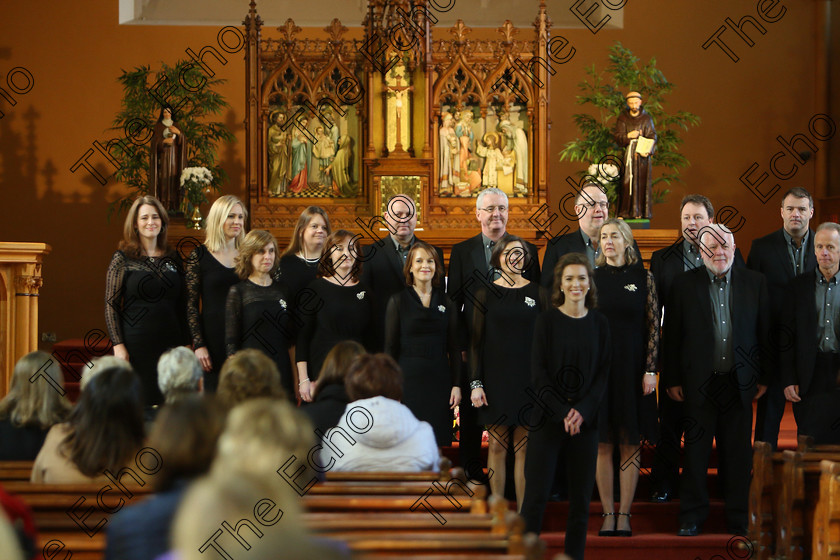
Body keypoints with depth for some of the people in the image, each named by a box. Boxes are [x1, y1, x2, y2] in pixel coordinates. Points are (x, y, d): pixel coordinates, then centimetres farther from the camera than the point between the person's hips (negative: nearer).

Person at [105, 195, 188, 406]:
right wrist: (118, 345, -11)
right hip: (136, 344, -4)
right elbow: (111, 305, -3)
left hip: (169, 343, 4)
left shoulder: (173, 259, 11)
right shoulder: (122, 259, 0)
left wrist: (183, 345, 11)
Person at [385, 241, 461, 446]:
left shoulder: (446, 302, 10)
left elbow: (454, 348, 10)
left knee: (439, 442, -1)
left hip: (439, 381, 2)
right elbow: (390, 347, 2)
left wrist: (457, 385, 1)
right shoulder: (398, 301, 3)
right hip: (409, 378, -2)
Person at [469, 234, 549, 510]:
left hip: (528, 380, 0)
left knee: (523, 447, 2)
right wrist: (475, 383, -5)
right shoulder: (486, 294, 3)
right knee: (497, 447, 1)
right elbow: (476, 341, 2)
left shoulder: (538, 293, 5)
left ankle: (523, 511, 7)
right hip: (495, 379, 0)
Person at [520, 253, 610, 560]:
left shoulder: (599, 323, 7)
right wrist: (563, 412, -12)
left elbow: (603, 372, 4)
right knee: (536, 494, -6)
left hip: (586, 419, 3)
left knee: (581, 497, 3)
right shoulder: (547, 319, 0)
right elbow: (538, 372, -4)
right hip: (548, 417, -3)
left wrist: (582, 411, -10)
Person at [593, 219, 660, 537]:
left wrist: (650, 370, -7)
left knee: (630, 445, 1)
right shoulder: (591, 278, 5)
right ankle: (608, 514, 7)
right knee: (603, 444, 1)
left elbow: (654, 326, 0)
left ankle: (624, 514, 5)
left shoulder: (643, 278, 2)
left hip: (631, 368, -1)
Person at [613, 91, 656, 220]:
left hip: (643, 156, 0)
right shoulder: (622, 119, 6)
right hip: (628, 155, 0)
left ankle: (643, 212, 1)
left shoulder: (647, 118, 5)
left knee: (643, 184, -2)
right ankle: (626, 212, -4)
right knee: (627, 183, -6)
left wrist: (648, 151, -18)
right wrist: (628, 136, -19)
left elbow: (652, 137, -1)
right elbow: (617, 137, 1)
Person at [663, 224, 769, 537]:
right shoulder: (685, 284, 1)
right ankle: (692, 517, 15)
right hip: (699, 383, -1)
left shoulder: (754, 283, 5)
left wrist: (764, 377, 5)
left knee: (737, 453, 6)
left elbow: (764, 332, 7)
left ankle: (737, 519, 16)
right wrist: (672, 380, 0)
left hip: (739, 383, 1)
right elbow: (671, 335, 2)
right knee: (696, 452, 5)